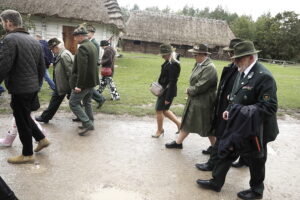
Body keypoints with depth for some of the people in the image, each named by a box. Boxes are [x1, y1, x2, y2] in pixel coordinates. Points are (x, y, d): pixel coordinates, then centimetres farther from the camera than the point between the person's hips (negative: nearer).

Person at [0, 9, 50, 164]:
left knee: (22, 121, 5)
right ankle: (42, 139, 29)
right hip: (33, 87, 8)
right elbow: (42, 67, 14)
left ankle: (27, 154, 19)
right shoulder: (34, 41, 12)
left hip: (20, 89, -8)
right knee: (24, 117, 25)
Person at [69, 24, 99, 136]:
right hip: (92, 81, 9)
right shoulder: (92, 46, 12)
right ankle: (90, 123, 26)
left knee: (73, 103, 0)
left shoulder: (82, 47, -19)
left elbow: (82, 68, -26)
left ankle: (87, 123, -2)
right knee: (87, 102, 18)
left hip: (84, 81, -9)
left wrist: (79, 85, -23)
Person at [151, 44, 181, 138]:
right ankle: (178, 123, 30)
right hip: (164, 89, 9)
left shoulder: (173, 65, -23)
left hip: (168, 91, -9)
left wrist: (168, 98, -21)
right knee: (164, 110, 18)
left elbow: (172, 82, -23)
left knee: (159, 110, 5)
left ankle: (159, 130, 25)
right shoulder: (168, 62, 6)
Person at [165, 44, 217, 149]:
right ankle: (178, 142, 31)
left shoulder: (209, 68, -22)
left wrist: (189, 90, -10)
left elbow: (200, 86, -25)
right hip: (194, 100, 9)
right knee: (187, 121, 17)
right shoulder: (199, 64, 5)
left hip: (202, 103, -9)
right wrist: (190, 90, -1)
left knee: (207, 127, 5)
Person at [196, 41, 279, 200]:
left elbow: (269, 107, -26)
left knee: (255, 161, 15)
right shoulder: (242, 72, 3)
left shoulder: (264, 76, -23)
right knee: (225, 152, 16)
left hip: (254, 130, -8)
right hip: (237, 125, 8)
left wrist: (242, 111, -27)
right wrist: (230, 110, 0)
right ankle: (216, 182, 35)